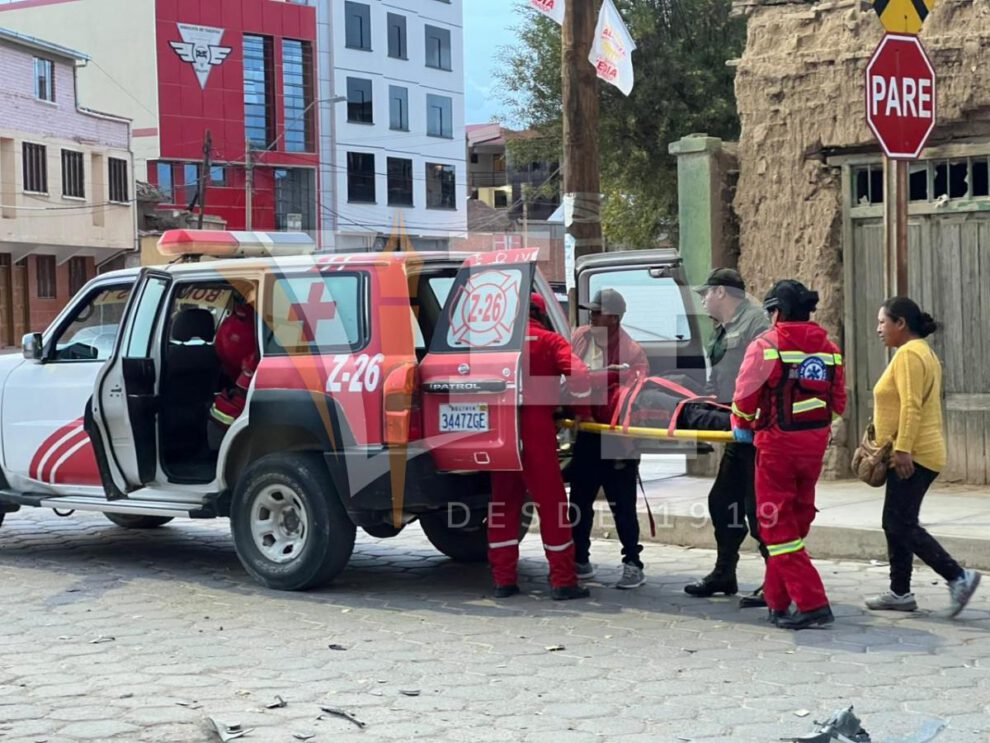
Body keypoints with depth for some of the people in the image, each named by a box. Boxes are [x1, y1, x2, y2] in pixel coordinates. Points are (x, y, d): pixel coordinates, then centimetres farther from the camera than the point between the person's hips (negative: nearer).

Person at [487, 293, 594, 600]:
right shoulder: (549, 341, 1)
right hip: (535, 431, -4)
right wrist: (583, 412, 0)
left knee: (503, 503, 12)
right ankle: (563, 581, 3)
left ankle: (503, 579, 13)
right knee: (551, 503, 2)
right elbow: (578, 373, -13)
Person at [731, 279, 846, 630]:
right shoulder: (828, 348, 7)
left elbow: (745, 393, -5)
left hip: (778, 443, -6)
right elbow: (838, 402, 8)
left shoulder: (765, 345, -10)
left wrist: (742, 426, 13)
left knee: (778, 525, 0)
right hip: (816, 442, 6)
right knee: (797, 520, 16)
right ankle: (776, 599, 24)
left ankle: (812, 604, -8)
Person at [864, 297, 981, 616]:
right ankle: (900, 592, 15)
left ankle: (958, 576, -12)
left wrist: (902, 449, -26)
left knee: (901, 526, -10)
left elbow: (911, 406, -23)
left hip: (912, 456, -11)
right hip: (916, 454, 11)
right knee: (896, 524, 12)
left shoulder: (909, 354, -14)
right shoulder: (922, 352, 18)